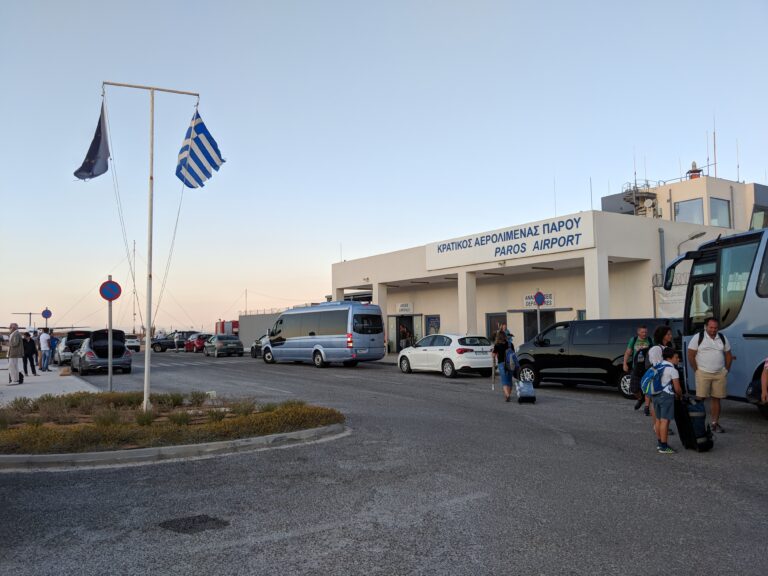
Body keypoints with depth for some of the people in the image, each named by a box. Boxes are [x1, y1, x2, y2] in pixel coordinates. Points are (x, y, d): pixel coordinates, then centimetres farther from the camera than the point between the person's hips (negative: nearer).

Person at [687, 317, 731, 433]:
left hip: (720, 374, 4)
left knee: (716, 399, 8)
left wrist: (726, 370, 9)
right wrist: (697, 370, -6)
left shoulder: (723, 338, 10)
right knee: (700, 398, -9)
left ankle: (715, 423, 16)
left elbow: (728, 355, 17)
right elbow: (691, 355, -5)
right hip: (703, 373, -4)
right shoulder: (698, 337, -4)